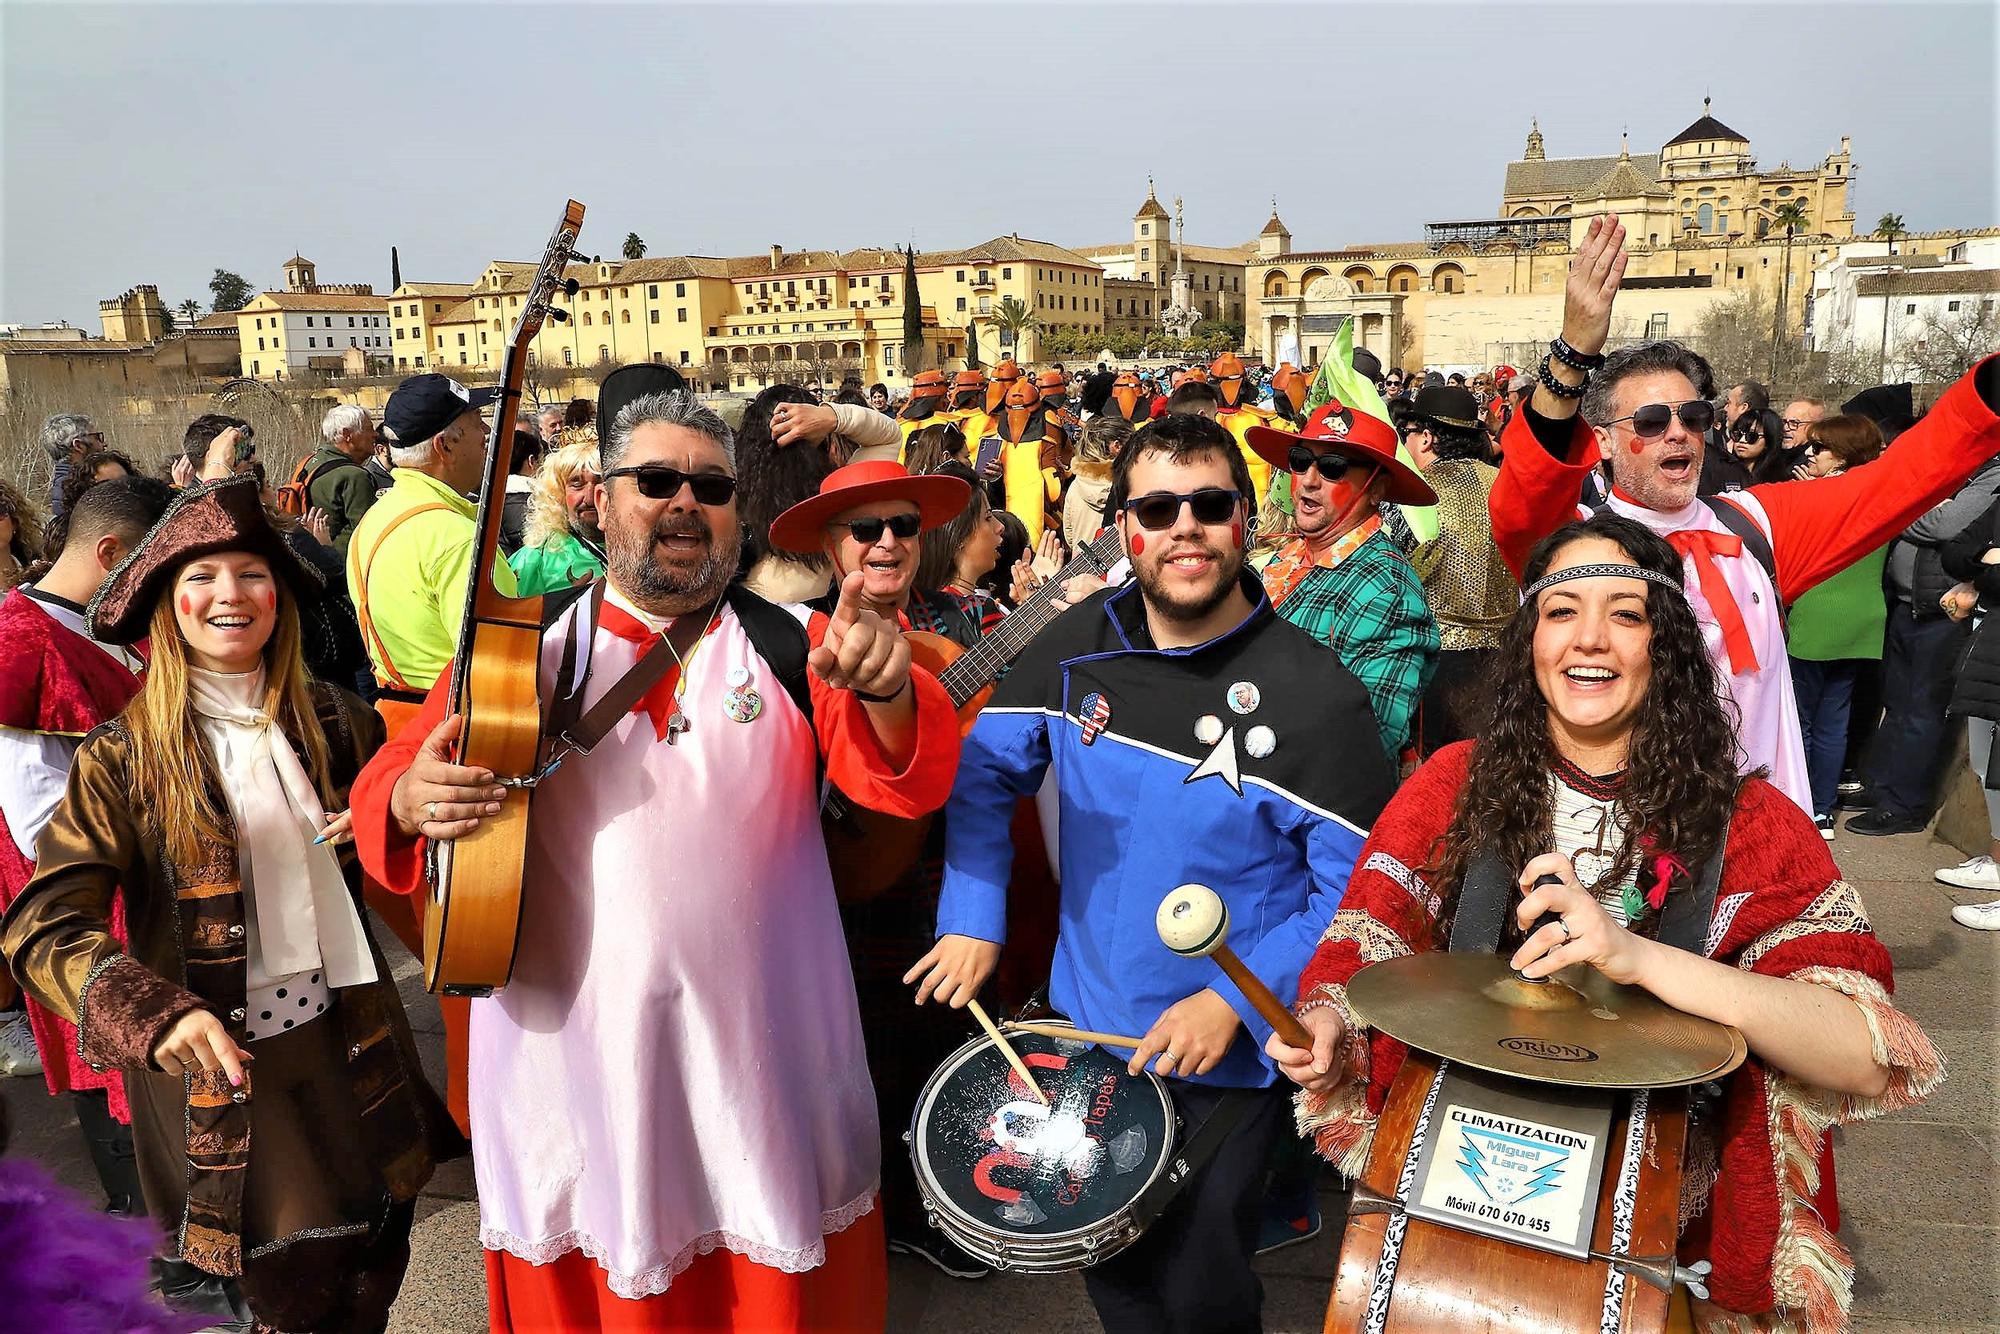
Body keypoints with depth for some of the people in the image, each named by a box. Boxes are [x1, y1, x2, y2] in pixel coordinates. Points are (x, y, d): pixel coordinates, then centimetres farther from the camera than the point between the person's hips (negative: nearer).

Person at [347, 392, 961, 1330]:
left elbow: (911, 781, -12)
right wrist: (411, 801, -21)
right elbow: (394, 778, 3)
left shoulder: (794, 647, -1)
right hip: (567, 1044, 1)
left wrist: (885, 690, -34)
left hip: (761, 1050, 0)